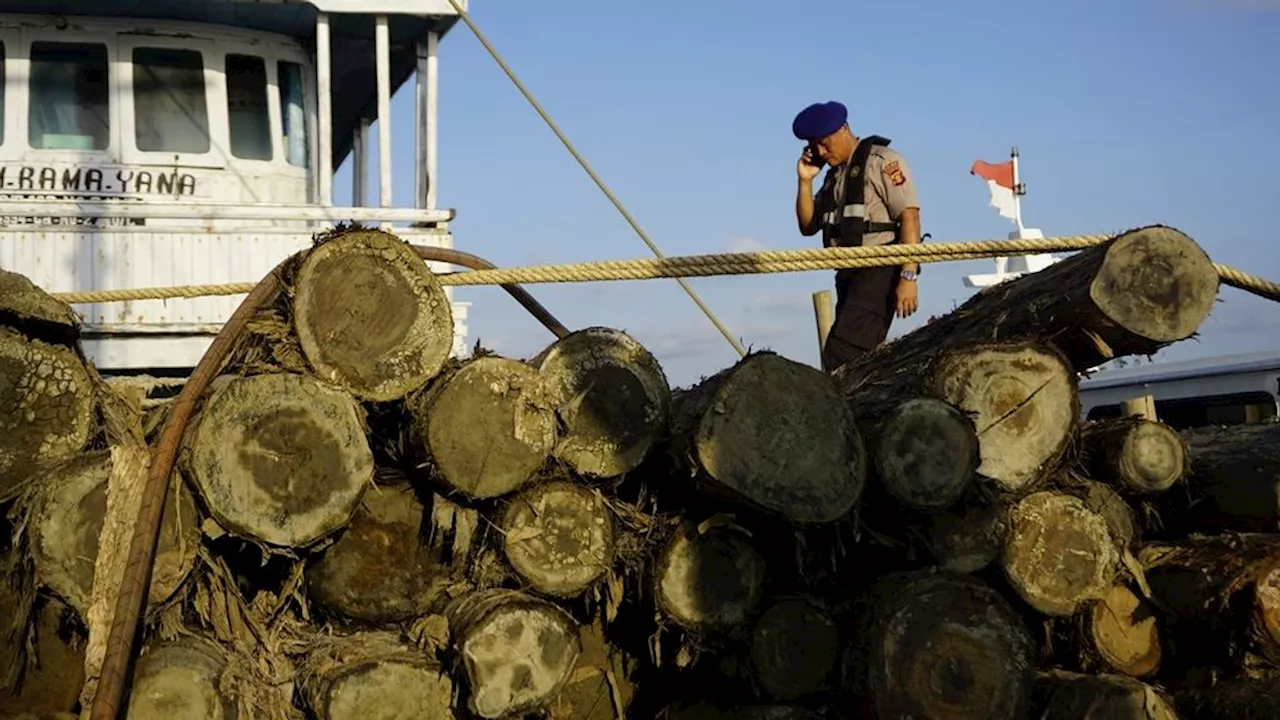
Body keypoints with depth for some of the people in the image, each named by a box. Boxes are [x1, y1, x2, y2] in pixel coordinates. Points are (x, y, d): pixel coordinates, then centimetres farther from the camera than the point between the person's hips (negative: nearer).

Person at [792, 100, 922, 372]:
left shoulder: (882, 161, -3)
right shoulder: (834, 176, 20)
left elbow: (909, 216, -12)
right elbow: (808, 226, 20)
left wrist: (909, 276, -20)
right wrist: (805, 181, 7)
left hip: (880, 271, -8)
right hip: (849, 274, 8)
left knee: (841, 356, -20)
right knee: (859, 358, 8)